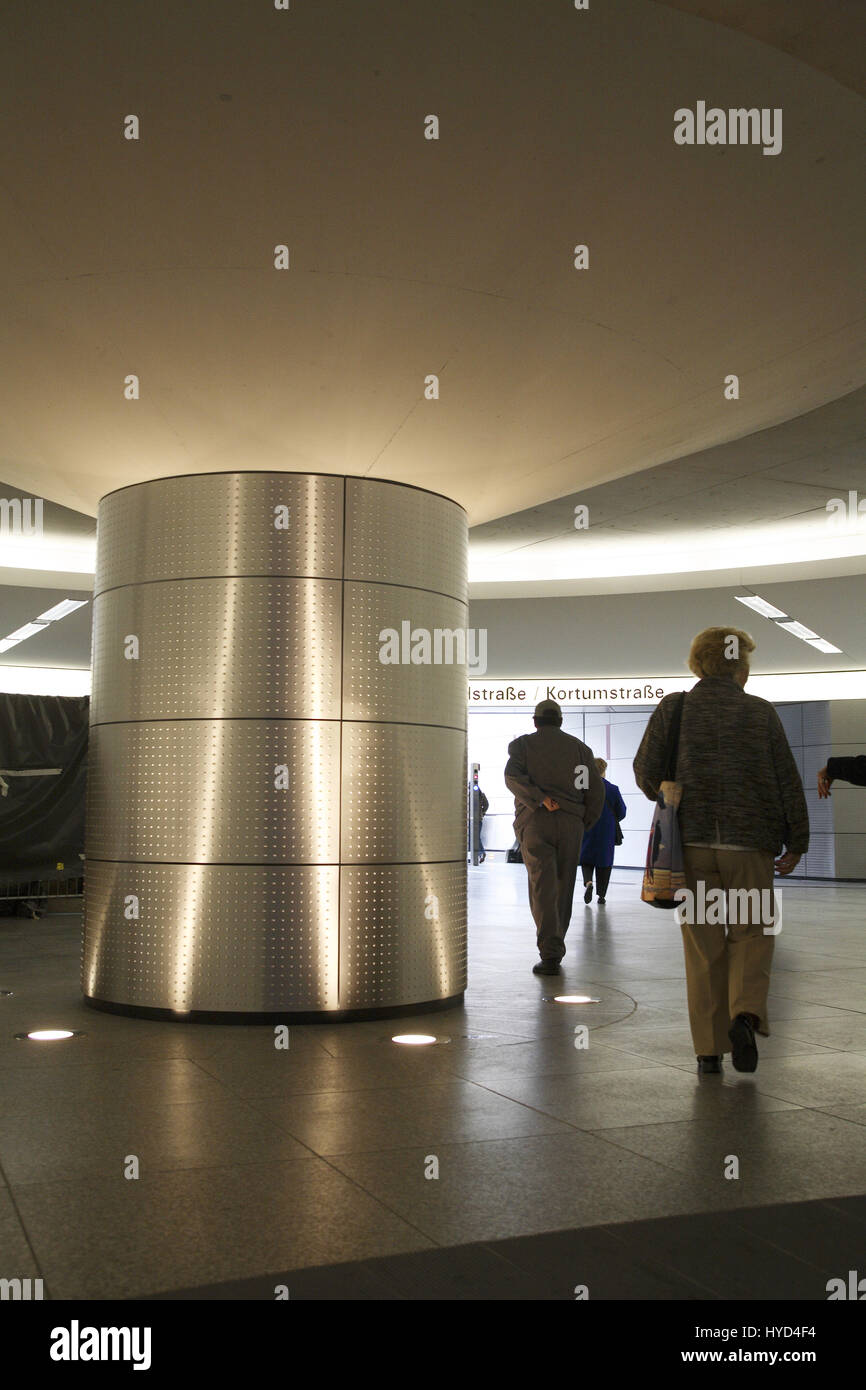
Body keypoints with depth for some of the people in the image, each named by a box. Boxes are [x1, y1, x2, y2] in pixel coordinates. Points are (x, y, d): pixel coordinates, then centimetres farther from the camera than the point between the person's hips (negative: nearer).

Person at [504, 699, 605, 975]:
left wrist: (541, 801, -17)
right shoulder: (579, 747, 14)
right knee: (563, 887, 13)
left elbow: (512, 776, -12)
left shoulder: (522, 744, 8)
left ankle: (550, 955, -18)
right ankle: (555, 946, 21)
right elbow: (596, 790, 7)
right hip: (570, 823, 2)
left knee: (542, 888, -7)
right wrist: (584, 825, 15)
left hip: (534, 821, -2)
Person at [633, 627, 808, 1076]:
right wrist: (796, 842, 6)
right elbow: (788, 782, -1)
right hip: (749, 842, -1)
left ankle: (709, 1047, 10)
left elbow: (646, 772, 1)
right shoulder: (761, 713, -1)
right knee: (751, 933, 13)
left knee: (703, 942, 8)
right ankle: (745, 1013, -10)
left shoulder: (672, 709, 0)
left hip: (691, 841, 1)